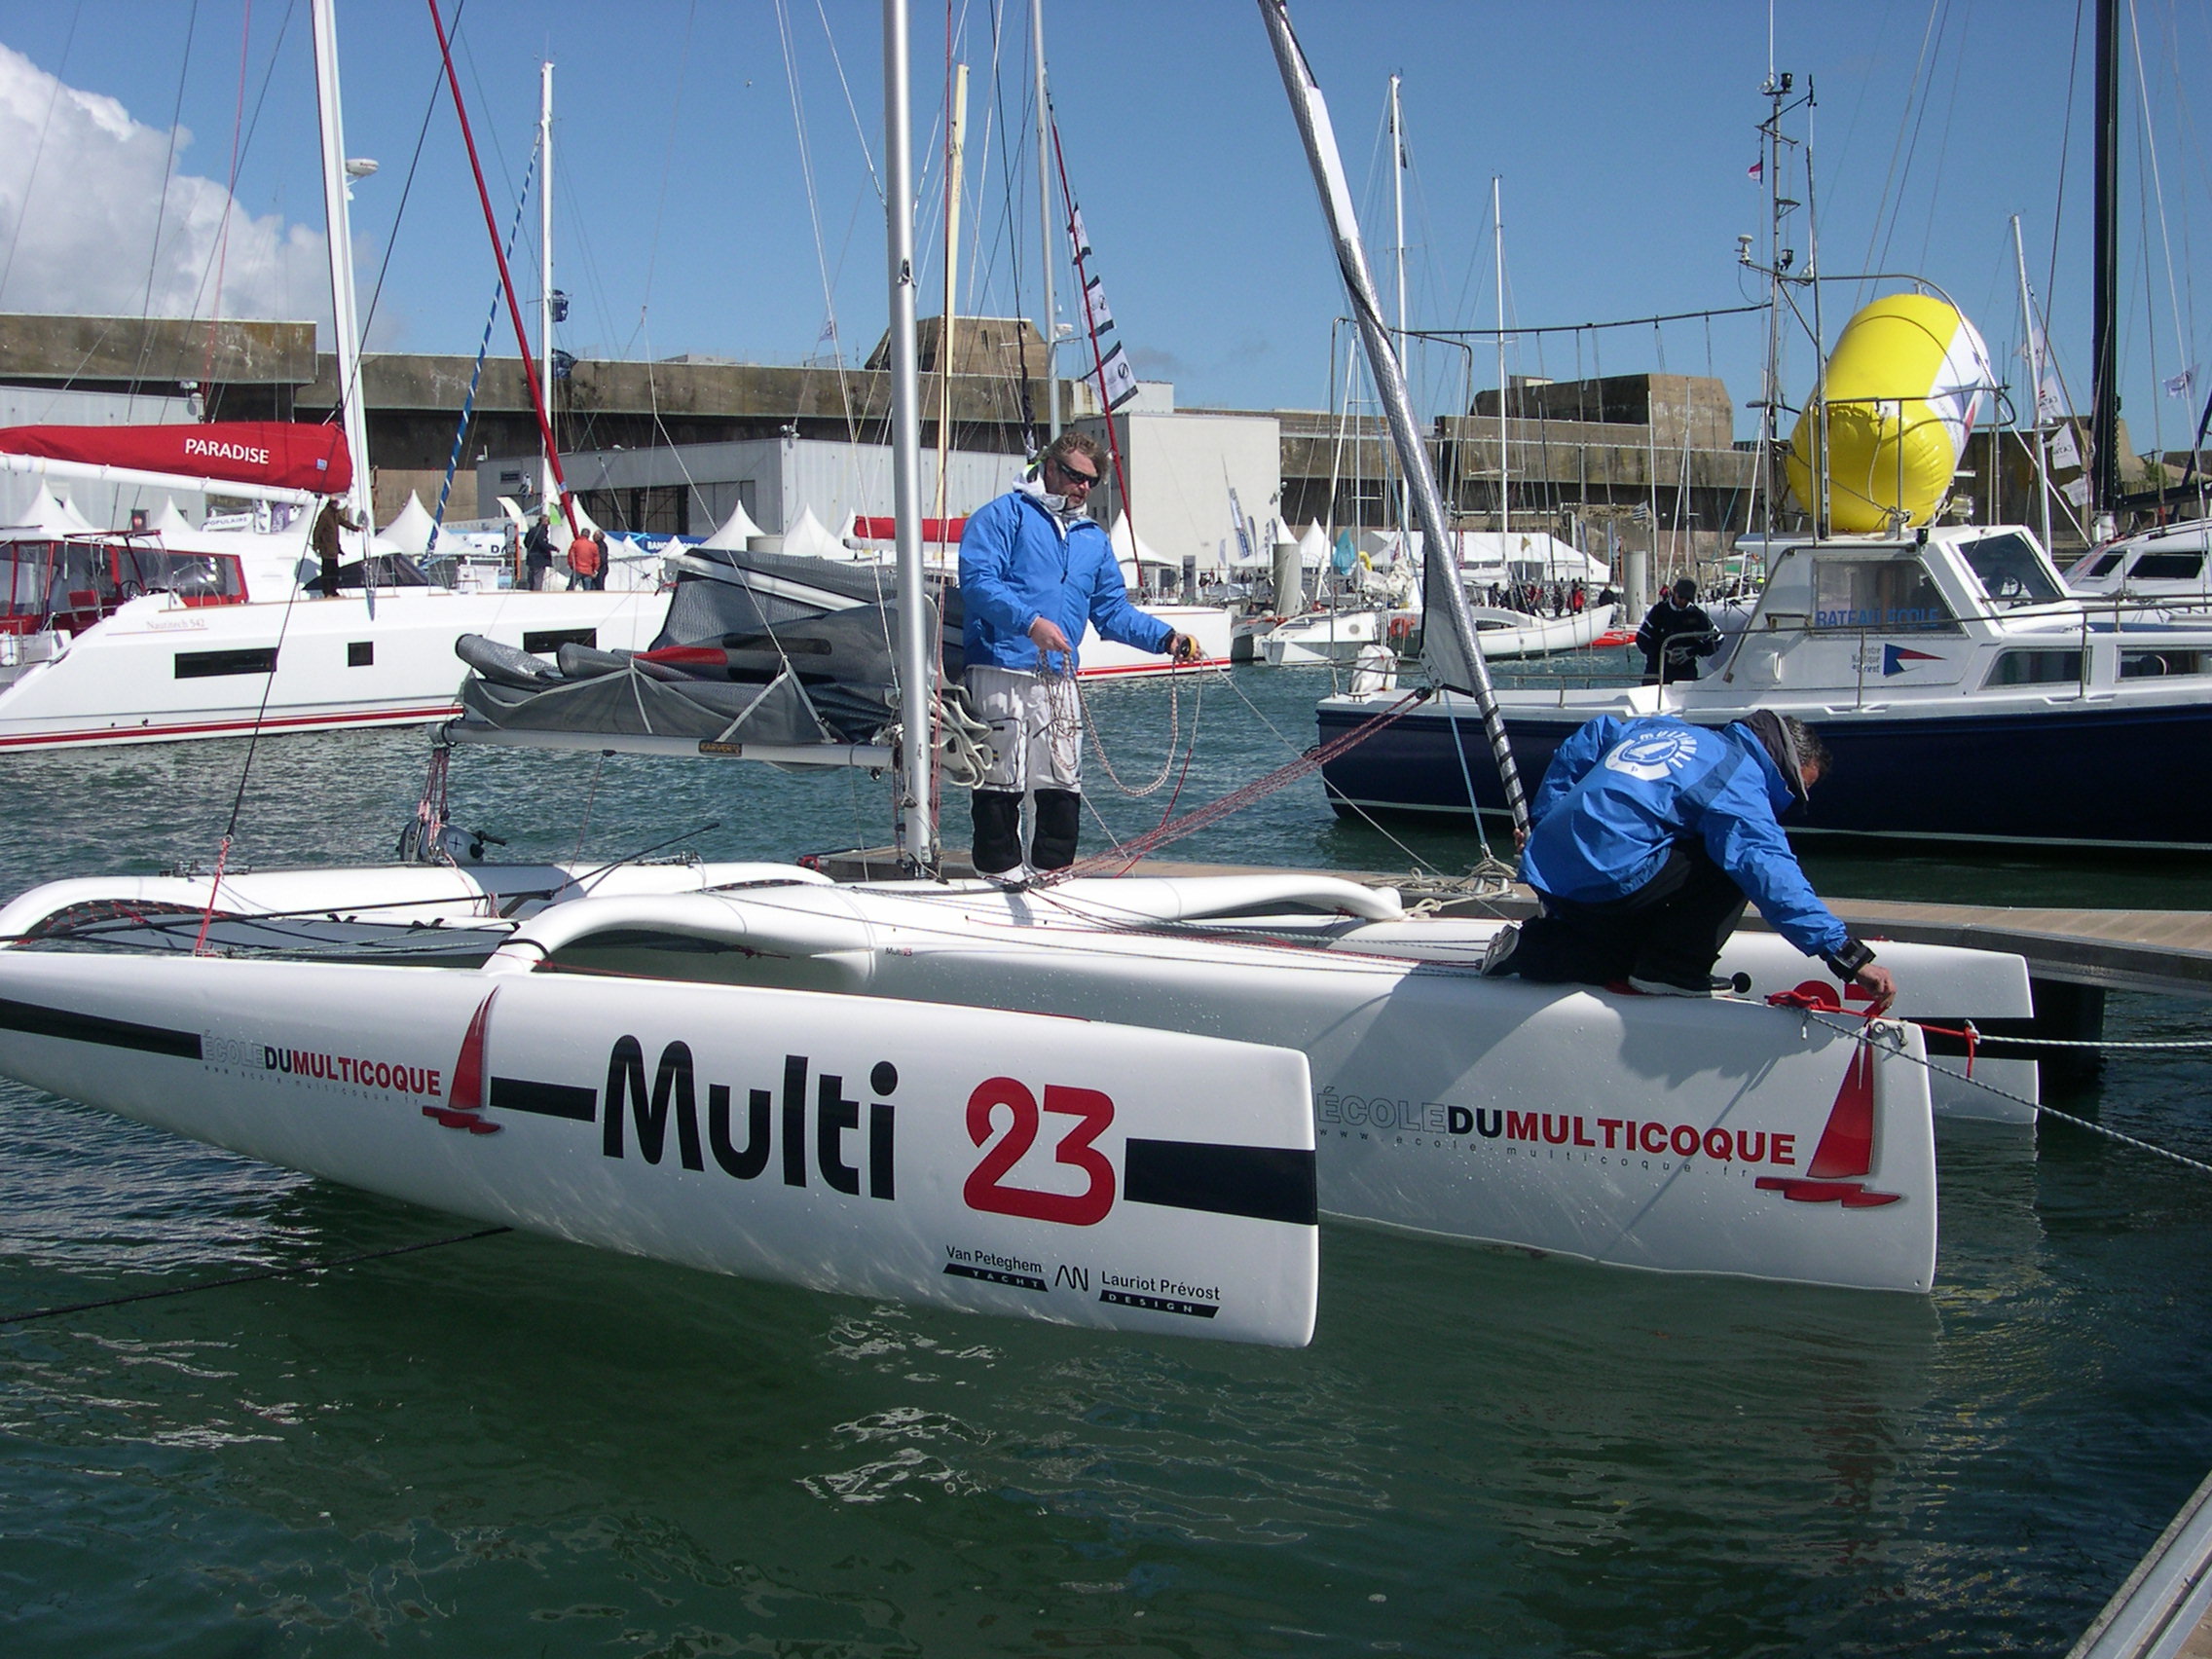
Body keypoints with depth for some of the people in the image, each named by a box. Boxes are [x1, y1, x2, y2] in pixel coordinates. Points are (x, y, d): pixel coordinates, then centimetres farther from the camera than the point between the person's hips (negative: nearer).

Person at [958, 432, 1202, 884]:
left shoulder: (1093, 538, 24)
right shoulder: (1004, 515, 2)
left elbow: (1113, 610, 23)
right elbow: (977, 580, -11)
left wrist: (1166, 638, 7)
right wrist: (1030, 621, -24)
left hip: (1060, 680, 6)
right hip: (1002, 674, -6)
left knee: (1063, 785, 5)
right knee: (1001, 782, -5)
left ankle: (1052, 874, 16)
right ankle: (1000, 875, 3)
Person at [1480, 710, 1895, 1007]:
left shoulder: (1670, 729, 20)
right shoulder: (1738, 779, -6)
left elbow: (1582, 746, 29)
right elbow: (1772, 873, -18)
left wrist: (1540, 823, 32)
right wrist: (1849, 956, -20)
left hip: (1545, 868, 9)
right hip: (1604, 881, -9)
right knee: (1738, 860, -2)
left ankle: (1531, 946, 9)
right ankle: (1672, 973, -1)